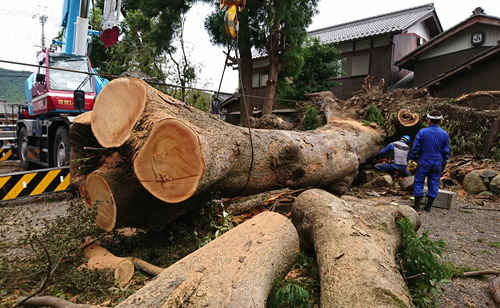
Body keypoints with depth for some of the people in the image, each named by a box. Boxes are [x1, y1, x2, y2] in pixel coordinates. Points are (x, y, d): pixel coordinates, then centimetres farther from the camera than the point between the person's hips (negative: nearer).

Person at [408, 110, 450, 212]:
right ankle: (429, 206, 14)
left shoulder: (422, 132, -10)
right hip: (437, 163, 3)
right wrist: (444, 163, 19)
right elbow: (446, 151, 8)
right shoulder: (444, 134, 1)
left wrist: (411, 158, 5)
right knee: (434, 183, 10)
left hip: (424, 162, -3)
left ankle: (417, 205, 4)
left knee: (419, 182, 4)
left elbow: (416, 148, -7)